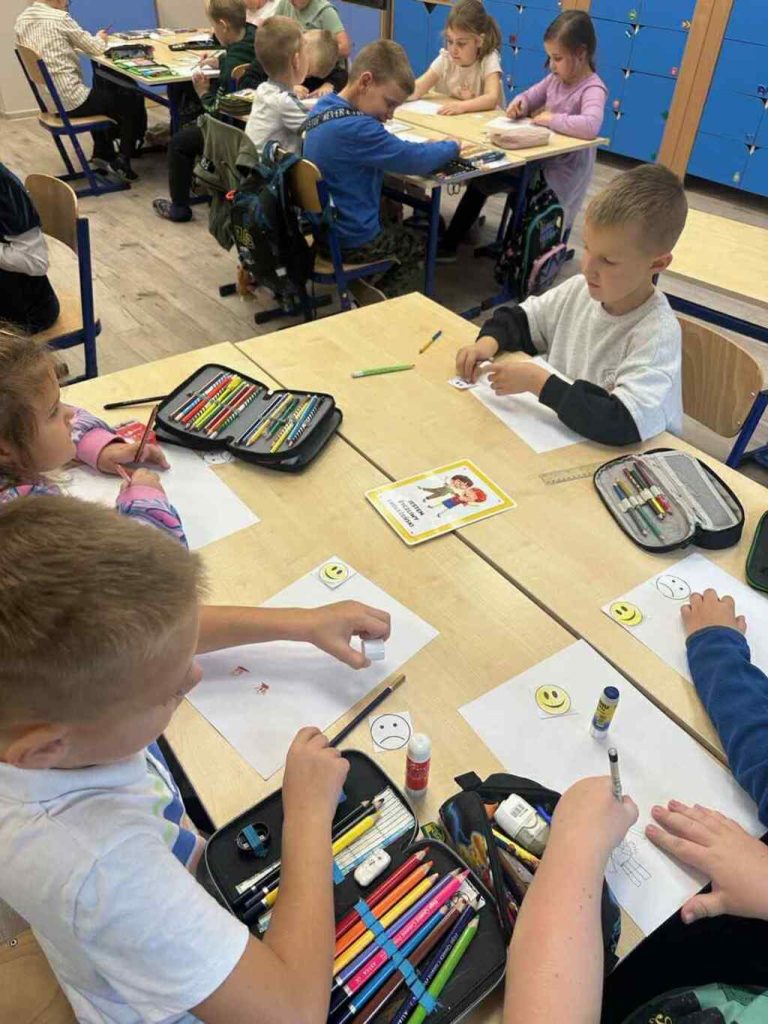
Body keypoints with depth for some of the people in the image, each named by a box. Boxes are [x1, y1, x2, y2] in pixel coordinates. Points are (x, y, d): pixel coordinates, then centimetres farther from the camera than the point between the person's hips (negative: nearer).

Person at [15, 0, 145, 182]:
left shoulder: (22, 19, 8)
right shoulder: (59, 18, -16)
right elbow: (96, 49, -10)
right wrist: (100, 38, 13)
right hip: (70, 102, -8)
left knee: (101, 89, 34)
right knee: (133, 100, 8)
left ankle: (102, 154, 32)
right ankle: (121, 163, 7)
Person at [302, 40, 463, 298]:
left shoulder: (324, 107, 1)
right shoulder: (355, 128, -27)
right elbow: (416, 160, -22)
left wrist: (422, 148, -1)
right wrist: (451, 146, -4)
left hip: (321, 228, 8)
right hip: (350, 241, -8)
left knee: (397, 225, 32)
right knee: (418, 244, 17)